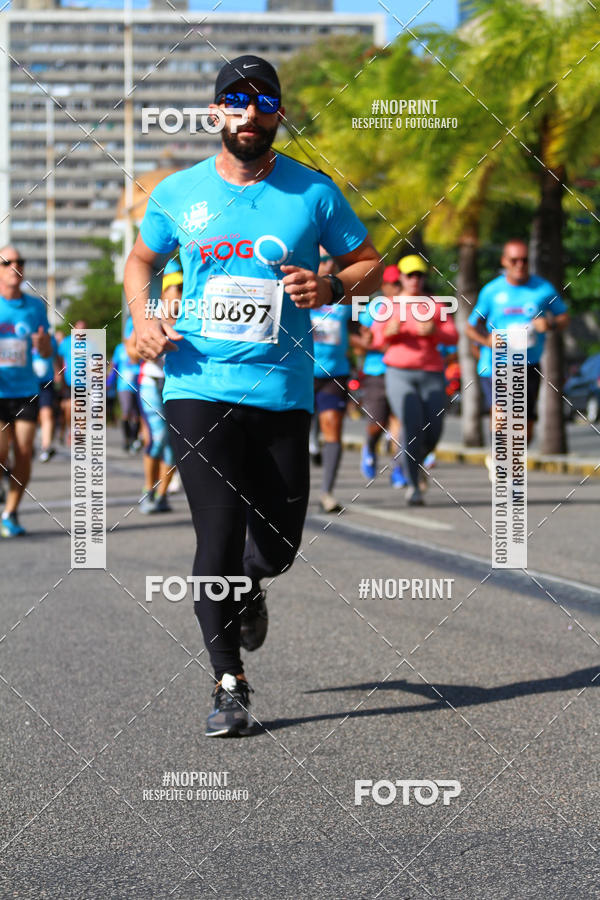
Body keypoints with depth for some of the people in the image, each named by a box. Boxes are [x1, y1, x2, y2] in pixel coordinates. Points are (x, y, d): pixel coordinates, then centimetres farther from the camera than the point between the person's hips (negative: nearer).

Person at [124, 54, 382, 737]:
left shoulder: (314, 193, 2)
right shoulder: (178, 194, 5)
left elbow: (369, 264, 11)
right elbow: (141, 260, 22)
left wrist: (332, 287, -11)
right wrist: (142, 318, 2)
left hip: (283, 393, 1)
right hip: (198, 389, -1)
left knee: (279, 541, 5)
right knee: (218, 535, -9)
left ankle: (248, 587, 43)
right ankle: (229, 684, 3)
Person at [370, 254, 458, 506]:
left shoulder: (435, 306, 12)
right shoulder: (389, 306, 9)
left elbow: (453, 336, 5)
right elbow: (375, 341, 7)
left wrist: (434, 331, -16)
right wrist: (388, 332, -16)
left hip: (432, 374, 2)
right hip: (399, 373, -2)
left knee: (433, 432, -2)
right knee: (412, 425, -19)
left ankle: (417, 461, 34)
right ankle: (413, 486, -13)